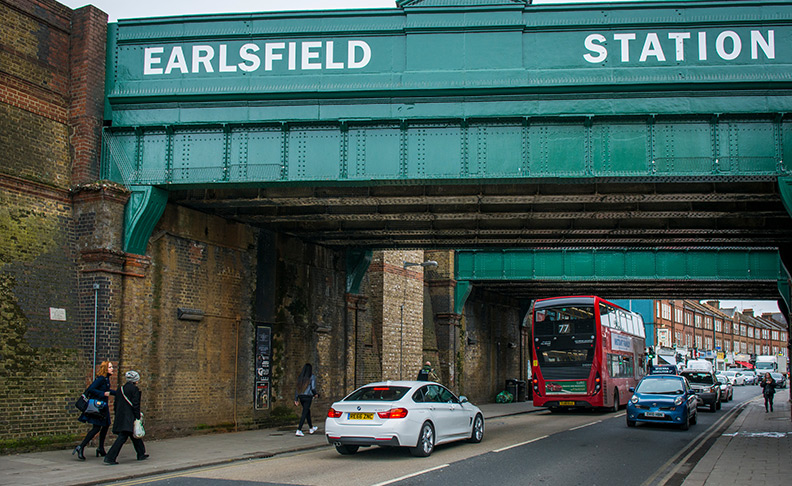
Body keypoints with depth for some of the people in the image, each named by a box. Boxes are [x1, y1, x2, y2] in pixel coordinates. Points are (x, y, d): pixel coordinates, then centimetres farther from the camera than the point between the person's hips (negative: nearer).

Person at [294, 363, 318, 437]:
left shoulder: (300, 377, 10)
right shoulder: (312, 377, -6)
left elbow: (297, 388, 8)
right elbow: (313, 388, -12)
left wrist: (296, 399, 8)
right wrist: (315, 394, 9)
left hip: (301, 397, 6)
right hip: (308, 396, -6)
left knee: (308, 411, 22)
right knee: (304, 413, -5)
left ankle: (311, 428, 36)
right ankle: (299, 431, -13)